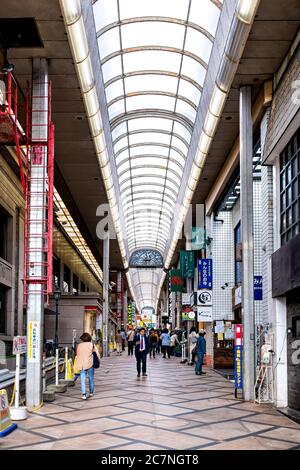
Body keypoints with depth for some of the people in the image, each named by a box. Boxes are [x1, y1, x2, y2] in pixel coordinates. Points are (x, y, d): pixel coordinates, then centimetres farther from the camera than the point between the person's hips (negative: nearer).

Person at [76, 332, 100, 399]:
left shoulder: (79, 345, 8)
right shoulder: (91, 345, 1)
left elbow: (77, 355, 11)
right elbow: (97, 354, -1)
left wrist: (78, 365, 17)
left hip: (81, 365, 1)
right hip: (89, 364, -1)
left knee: (83, 380, 0)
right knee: (91, 379, 16)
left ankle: (84, 394, -12)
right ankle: (91, 392, 29)